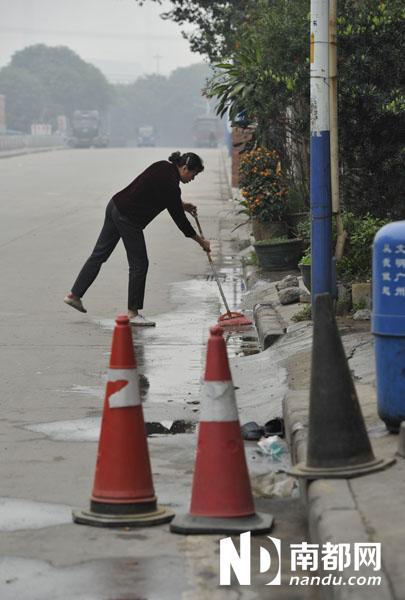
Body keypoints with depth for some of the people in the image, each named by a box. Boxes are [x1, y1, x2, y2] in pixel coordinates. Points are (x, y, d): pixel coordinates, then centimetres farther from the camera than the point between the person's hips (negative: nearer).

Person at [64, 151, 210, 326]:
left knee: (99, 253, 15)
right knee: (139, 264, 1)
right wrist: (200, 241, 0)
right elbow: (179, 218, -11)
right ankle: (133, 313, 7)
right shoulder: (170, 184, -18)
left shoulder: (163, 166, 7)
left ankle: (74, 295, 21)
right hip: (127, 218, -9)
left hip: (115, 206, 9)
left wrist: (181, 204, 22)